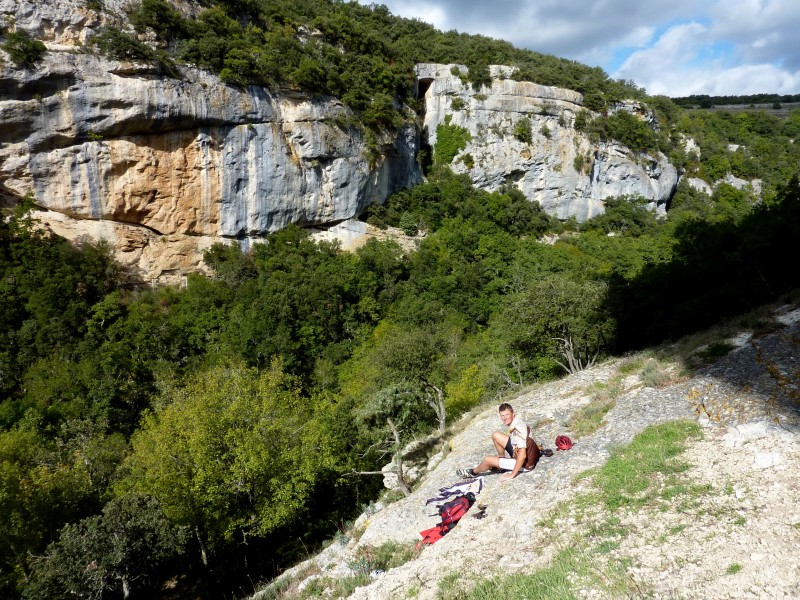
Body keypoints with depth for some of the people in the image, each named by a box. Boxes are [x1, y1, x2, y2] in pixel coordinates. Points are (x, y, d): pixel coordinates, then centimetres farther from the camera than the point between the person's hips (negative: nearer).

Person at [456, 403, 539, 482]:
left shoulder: (519, 428, -31)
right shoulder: (512, 422, -4)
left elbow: (522, 455, -34)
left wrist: (511, 475, -25)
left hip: (525, 463, -8)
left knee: (487, 460, -7)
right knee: (496, 435, 6)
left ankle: (473, 472, 25)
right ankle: (502, 460, 25)